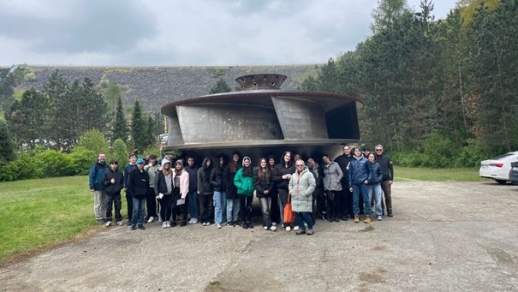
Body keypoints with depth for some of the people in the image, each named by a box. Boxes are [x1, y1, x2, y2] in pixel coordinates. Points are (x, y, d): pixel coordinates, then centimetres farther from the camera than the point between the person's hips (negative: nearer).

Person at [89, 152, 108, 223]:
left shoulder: (106, 166, 10)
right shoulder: (95, 166, -6)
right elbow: (91, 177, -7)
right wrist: (91, 187, -13)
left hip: (105, 188, 5)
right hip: (98, 188, -5)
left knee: (104, 203, 9)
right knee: (98, 204, 0)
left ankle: (104, 217, 18)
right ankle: (98, 218, 8)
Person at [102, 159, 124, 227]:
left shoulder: (120, 173, 3)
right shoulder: (107, 173, 1)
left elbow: (123, 182, 9)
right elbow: (103, 182, 1)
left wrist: (120, 187, -8)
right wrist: (110, 182, -13)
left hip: (117, 193, 1)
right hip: (109, 193, 0)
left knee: (118, 207, 6)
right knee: (108, 208, 3)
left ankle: (119, 220, 15)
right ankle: (108, 220, 12)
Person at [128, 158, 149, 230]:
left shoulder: (146, 173, 10)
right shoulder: (133, 172, -1)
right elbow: (130, 183, -4)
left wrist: (146, 191, 4)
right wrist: (133, 191, -9)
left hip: (143, 194, 4)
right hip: (136, 194, -4)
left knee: (142, 209, 7)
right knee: (136, 209, -5)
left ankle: (140, 223, 14)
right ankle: (133, 224, 5)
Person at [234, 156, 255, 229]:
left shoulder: (252, 171, 2)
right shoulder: (240, 171, -5)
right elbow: (236, 181, -5)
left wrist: (253, 187, -7)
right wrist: (241, 186, -17)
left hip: (250, 192, 2)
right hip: (242, 192, -2)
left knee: (249, 207, 10)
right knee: (242, 207, 7)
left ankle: (249, 221, 20)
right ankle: (243, 221, 16)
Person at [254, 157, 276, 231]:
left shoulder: (269, 171, 9)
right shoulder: (257, 172, 3)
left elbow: (272, 182, 6)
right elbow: (255, 183, -3)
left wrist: (269, 190, -10)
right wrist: (262, 191, -13)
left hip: (269, 193, 3)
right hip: (261, 193, -3)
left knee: (268, 210, 4)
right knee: (265, 210, -10)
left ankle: (265, 224, 16)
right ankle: (269, 225, -13)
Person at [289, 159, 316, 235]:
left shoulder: (308, 174, -3)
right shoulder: (293, 175, 16)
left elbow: (312, 185, -9)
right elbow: (290, 185, 23)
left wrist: (305, 193, -15)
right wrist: (291, 192, 5)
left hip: (305, 199, -6)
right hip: (295, 199, 6)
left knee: (305, 214, -10)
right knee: (297, 214, 5)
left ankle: (310, 228, 9)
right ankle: (302, 228, 20)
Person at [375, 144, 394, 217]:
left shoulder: (387, 158, 0)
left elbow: (391, 169, 0)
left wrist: (391, 179, -5)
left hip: (386, 180, -1)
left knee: (388, 196, 1)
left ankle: (389, 211, 9)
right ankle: (381, 210, 18)